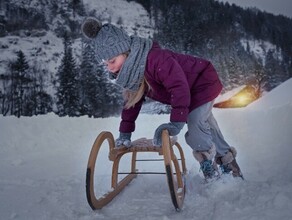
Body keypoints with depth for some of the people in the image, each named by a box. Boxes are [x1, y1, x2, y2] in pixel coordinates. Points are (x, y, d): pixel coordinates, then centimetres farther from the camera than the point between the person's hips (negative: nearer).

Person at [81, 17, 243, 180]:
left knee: (195, 134, -21)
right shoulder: (129, 71, -8)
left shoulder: (154, 59, -39)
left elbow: (179, 87, -43)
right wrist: (125, 132, -4)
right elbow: (132, 99, 0)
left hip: (203, 83, -9)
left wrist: (176, 122, -46)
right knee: (205, 125, 23)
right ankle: (226, 158, 42)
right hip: (189, 92, 9)